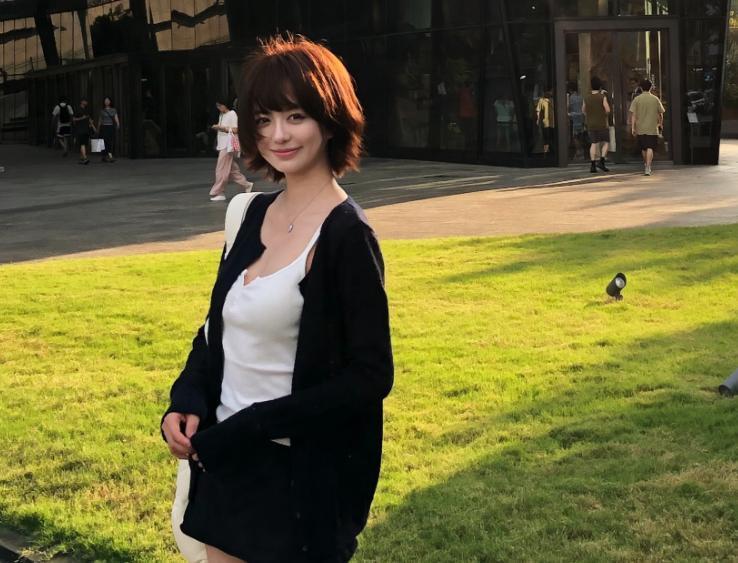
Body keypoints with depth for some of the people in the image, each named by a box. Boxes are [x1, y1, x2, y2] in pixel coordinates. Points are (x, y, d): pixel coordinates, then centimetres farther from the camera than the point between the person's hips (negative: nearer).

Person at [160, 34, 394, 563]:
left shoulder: (347, 233, -16)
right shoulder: (257, 212, 4)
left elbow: (370, 376, -18)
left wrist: (249, 429, -19)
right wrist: (186, 399, -6)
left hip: (301, 475, -6)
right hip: (227, 463, 7)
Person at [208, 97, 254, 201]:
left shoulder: (232, 114, -9)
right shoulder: (221, 115, 16)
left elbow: (235, 130, -15)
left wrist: (222, 127, -19)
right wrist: (216, 128, 3)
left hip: (228, 146, -9)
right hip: (222, 145, 9)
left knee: (221, 170, -8)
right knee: (232, 169, 11)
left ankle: (218, 193, -5)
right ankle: (246, 185, 22)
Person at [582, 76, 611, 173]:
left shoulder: (587, 97, 2)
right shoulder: (602, 97, -10)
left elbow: (583, 110, 11)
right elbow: (608, 110, -15)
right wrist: (605, 114, 5)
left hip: (591, 124, 4)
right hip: (602, 124, -4)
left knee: (594, 143, 7)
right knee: (605, 142, 8)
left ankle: (593, 165, 0)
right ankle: (601, 161, -8)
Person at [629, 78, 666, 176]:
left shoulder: (636, 99, -2)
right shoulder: (655, 99, -2)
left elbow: (633, 114, -4)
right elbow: (661, 114, 4)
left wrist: (633, 128, -1)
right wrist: (660, 124, 20)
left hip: (640, 128, 2)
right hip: (652, 128, -2)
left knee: (643, 149, 17)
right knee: (650, 148, -5)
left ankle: (646, 165, 33)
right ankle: (648, 167, -17)